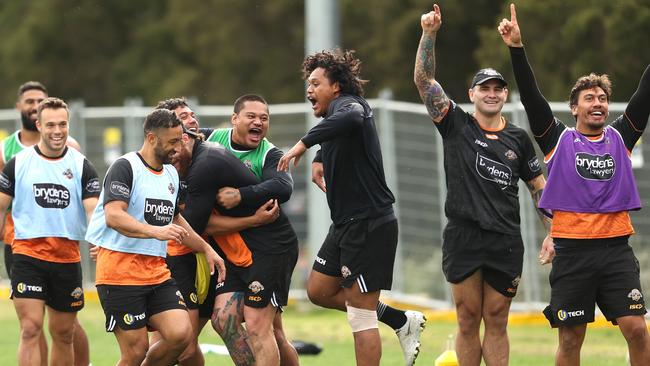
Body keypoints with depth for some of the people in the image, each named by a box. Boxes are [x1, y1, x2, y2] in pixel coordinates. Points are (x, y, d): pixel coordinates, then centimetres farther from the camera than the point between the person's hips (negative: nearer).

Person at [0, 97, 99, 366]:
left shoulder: (81, 165, 3)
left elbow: (94, 210, -6)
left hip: (68, 259, 2)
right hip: (28, 255, -2)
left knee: (64, 335, 10)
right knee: (30, 329, -13)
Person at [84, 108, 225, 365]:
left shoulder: (171, 173, 16)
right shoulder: (125, 168, -11)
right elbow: (113, 216, -25)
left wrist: (206, 249, 28)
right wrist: (155, 231, -36)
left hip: (157, 271, 7)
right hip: (120, 272, -7)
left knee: (180, 334, -10)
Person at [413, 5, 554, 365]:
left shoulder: (518, 139, 11)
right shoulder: (456, 125, 5)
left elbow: (539, 189, 16)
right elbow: (423, 79, -3)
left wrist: (553, 233, 7)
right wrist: (429, 33, -14)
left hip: (505, 241, 1)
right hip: (463, 238, -1)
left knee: (496, 322, 4)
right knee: (468, 320, 2)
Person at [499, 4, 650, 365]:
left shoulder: (620, 138, 12)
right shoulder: (559, 139, 7)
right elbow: (531, 96, -2)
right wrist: (517, 48, -12)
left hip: (617, 248, 1)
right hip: (572, 251, -1)